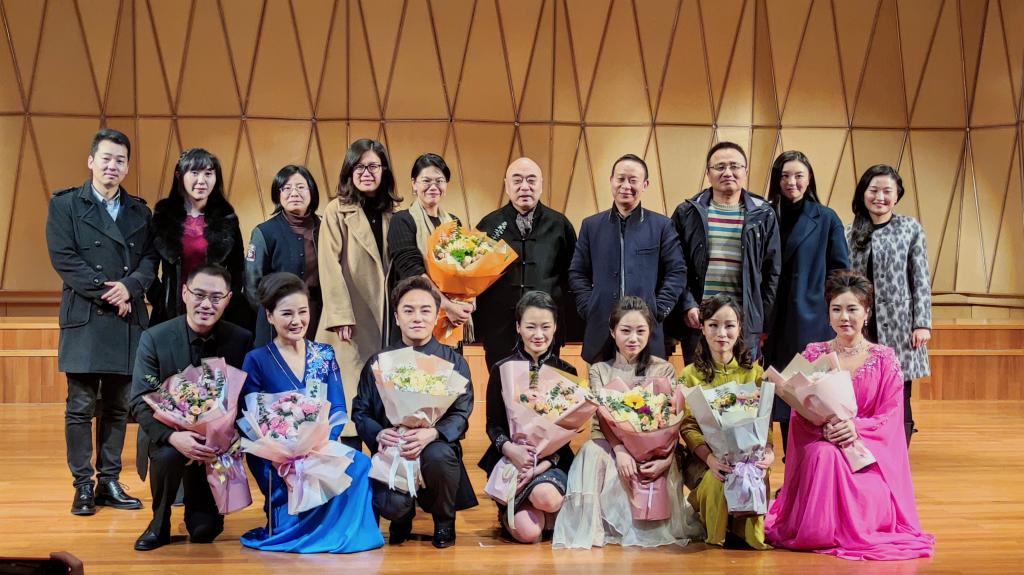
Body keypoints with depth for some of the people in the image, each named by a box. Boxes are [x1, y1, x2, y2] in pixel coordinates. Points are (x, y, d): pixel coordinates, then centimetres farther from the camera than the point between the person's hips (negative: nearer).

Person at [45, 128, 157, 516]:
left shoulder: (139, 211, 15)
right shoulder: (65, 205, 3)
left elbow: (150, 259, 7)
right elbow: (63, 257, -7)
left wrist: (129, 287, -13)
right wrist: (106, 291, -13)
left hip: (129, 319, 4)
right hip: (85, 319, -4)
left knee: (118, 407, 7)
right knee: (81, 406, -2)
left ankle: (110, 483, 14)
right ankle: (83, 486, 5)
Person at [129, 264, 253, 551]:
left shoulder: (242, 340, -6)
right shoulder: (155, 338, -10)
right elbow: (141, 402, -14)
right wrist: (173, 436, -33)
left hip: (218, 439, 1)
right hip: (168, 435, -1)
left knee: (205, 530, -12)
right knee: (168, 455, -36)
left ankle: (198, 513, 28)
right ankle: (160, 524, -7)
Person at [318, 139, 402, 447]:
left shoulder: (392, 213, 13)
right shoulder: (337, 211, -1)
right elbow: (330, 266, -8)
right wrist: (341, 316, -16)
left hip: (386, 317, 4)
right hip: (352, 319, -4)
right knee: (351, 399, -5)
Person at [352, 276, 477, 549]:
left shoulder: (453, 362, 6)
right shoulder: (378, 363, 9)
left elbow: (460, 415, -4)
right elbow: (360, 412, 5)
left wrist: (432, 434, -26)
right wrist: (379, 434, -18)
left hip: (437, 447, 0)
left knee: (438, 455, -38)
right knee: (392, 505, -30)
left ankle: (444, 521, -4)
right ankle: (403, 516, 14)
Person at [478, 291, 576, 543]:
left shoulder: (566, 372, 8)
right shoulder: (501, 370, 5)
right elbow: (493, 424, 2)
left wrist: (545, 462, -14)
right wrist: (509, 449, -21)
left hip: (552, 458, 1)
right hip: (511, 456, 0)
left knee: (546, 496, -36)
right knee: (528, 533, -21)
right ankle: (510, 513, 16)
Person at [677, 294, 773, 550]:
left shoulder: (754, 372, 9)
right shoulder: (690, 375, 5)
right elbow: (688, 426, -5)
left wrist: (768, 451, -21)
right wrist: (709, 457, -25)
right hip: (706, 460, -1)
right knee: (717, 480, -35)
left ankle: (749, 533, -6)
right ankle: (715, 537, -5)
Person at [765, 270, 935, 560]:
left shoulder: (885, 359, 4)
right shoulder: (813, 355, 7)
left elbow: (890, 417, -1)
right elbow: (800, 415, 2)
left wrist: (856, 427, -22)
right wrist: (824, 429, -21)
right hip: (818, 445, 1)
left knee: (868, 507, -31)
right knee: (823, 455, -35)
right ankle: (821, 531, -14)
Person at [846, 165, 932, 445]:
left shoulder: (911, 229, 3)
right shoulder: (852, 233, 9)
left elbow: (921, 280, 0)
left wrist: (922, 324, -6)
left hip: (899, 326, -2)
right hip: (863, 327, 2)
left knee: (898, 402, -1)